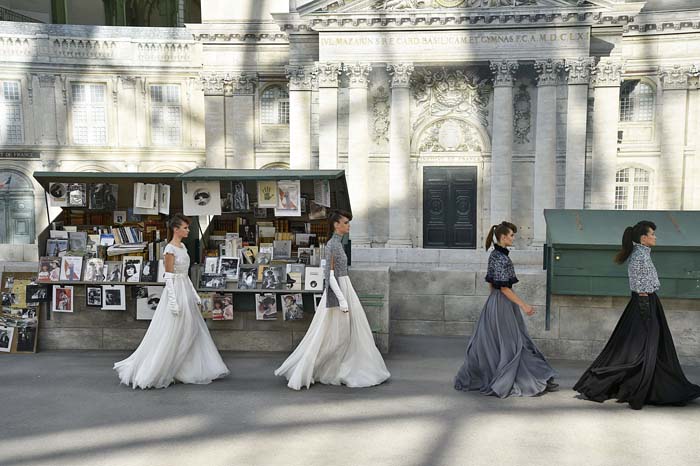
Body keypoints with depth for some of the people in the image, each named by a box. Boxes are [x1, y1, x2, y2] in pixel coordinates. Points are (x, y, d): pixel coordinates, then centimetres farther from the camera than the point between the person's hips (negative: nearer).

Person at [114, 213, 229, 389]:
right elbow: (169, 277, -17)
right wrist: (173, 301, -20)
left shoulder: (182, 247, 11)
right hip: (175, 291, -9)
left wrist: (195, 294, 16)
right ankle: (148, 373, 8)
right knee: (169, 335, -3)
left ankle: (192, 371, 22)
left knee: (192, 332, 12)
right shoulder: (170, 249, -15)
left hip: (186, 291, 9)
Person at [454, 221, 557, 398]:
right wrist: (523, 305, -19)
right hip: (503, 303, -10)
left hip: (494, 302, 10)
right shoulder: (501, 258, -18)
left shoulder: (495, 254, 11)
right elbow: (504, 287, -21)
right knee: (511, 343, -2)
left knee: (488, 342, 13)